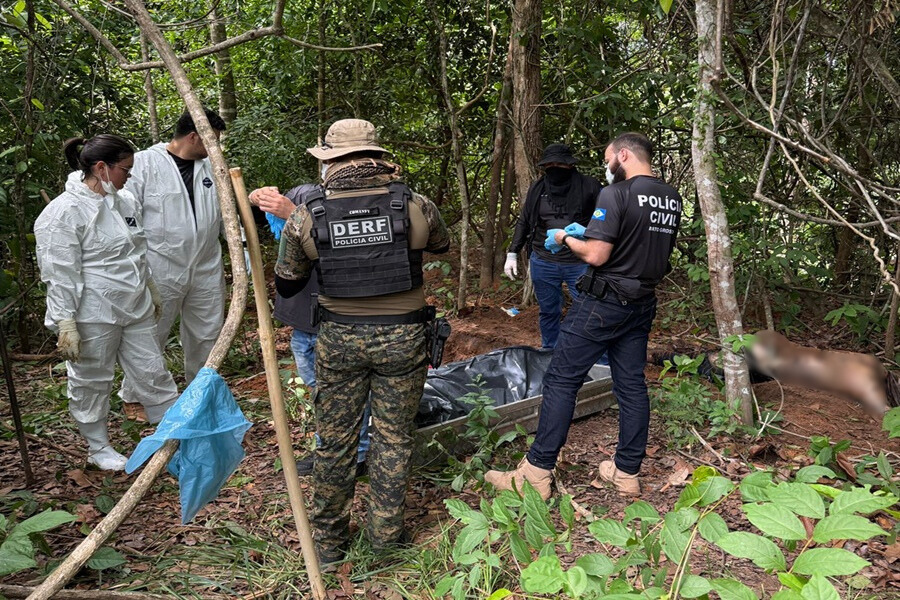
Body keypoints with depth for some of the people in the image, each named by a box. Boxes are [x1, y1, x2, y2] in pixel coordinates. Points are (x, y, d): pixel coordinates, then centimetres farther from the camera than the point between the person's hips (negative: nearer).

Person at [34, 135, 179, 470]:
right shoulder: (64, 213, -16)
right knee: (92, 382, 11)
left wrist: (151, 293, 24)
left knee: (153, 373, 12)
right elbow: (59, 275, -17)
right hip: (93, 317, -6)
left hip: (137, 310, 7)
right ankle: (98, 448, 29)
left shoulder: (125, 201, 7)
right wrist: (65, 324, -18)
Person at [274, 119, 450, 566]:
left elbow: (286, 286, 6)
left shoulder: (307, 218, -7)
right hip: (402, 339, 0)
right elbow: (442, 245, 15)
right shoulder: (416, 207, -8)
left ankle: (328, 542, 29)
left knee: (335, 440, 14)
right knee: (393, 437, 14)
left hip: (340, 338, 1)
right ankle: (386, 535, 26)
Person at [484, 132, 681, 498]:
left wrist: (566, 238, -2)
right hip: (643, 304, 8)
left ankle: (536, 473, 2)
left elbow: (596, 256, -20)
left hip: (603, 303, -8)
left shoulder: (616, 194, -15)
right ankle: (627, 473, 21)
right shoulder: (672, 199, 10)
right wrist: (590, 233, 17)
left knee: (561, 380, -2)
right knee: (632, 385, 12)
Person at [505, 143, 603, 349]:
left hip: (580, 263, -3)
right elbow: (524, 222, 15)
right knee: (549, 312, 14)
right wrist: (512, 254, 11)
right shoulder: (537, 188, 8)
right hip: (543, 262, 3)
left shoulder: (589, 186, -3)